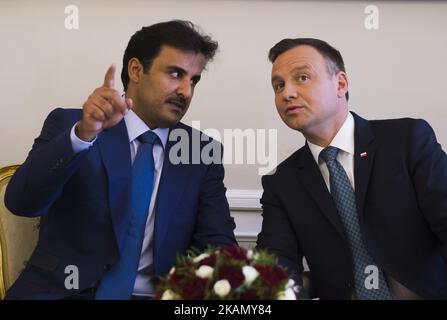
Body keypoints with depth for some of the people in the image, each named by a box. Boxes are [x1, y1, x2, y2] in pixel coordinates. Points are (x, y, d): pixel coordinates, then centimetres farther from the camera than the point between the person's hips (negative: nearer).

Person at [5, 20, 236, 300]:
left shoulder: (204, 152, 6)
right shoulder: (68, 124, 1)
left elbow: (218, 243, 1)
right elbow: (20, 201, -13)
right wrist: (83, 133, -26)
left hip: (155, 293, 2)